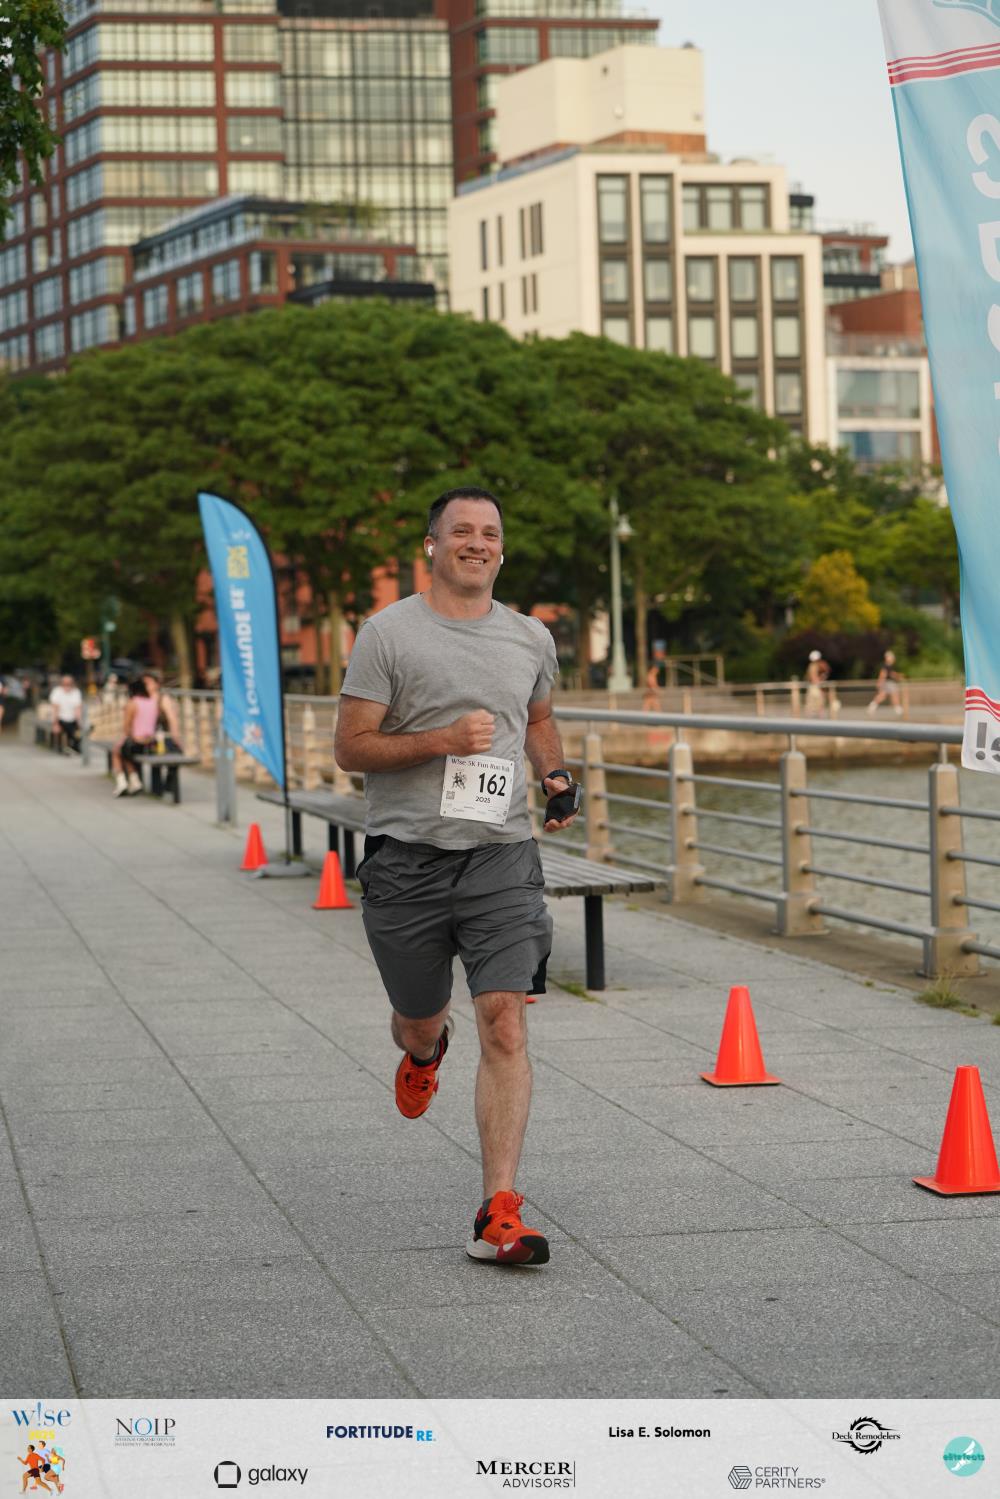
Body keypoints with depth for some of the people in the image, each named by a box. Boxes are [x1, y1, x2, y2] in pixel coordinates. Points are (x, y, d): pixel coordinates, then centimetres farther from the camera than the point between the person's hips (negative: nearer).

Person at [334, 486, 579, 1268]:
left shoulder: (531, 638, 11)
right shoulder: (389, 633, -3)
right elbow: (350, 747, -5)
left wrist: (555, 777, 10)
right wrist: (441, 741, -18)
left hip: (501, 857, 2)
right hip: (407, 858, -1)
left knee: (505, 1025, -12)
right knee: (419, 1024, 13)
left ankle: (498, 1215, -12)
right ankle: (425, 1052, 54)